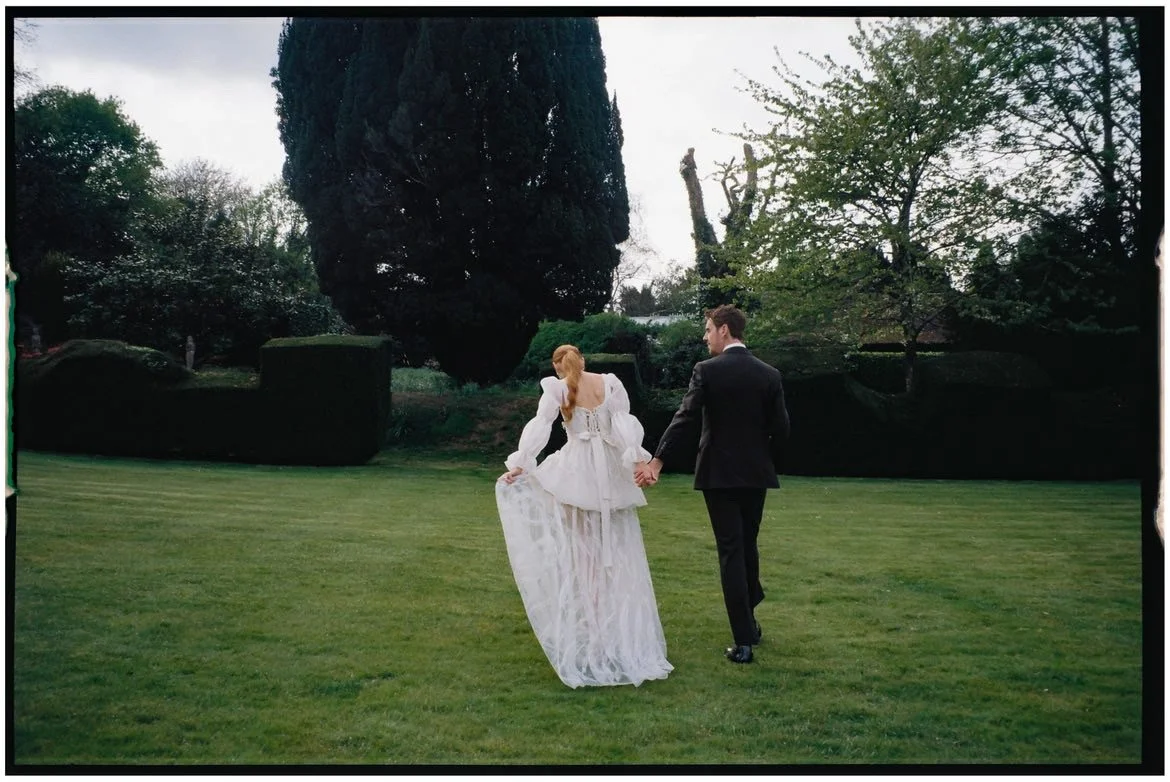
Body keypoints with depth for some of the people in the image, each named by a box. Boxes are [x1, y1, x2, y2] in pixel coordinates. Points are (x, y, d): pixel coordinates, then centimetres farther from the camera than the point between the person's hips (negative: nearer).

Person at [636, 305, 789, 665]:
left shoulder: (707, 370, -9)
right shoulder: (769, 374, 3)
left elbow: (686, 419, -15)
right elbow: (780, 428, 3)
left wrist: (657, 461, -13)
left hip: (719, 474, -4)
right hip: (756, 474, 4)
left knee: (731, 553, -1)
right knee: (748, 546, 20)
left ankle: (744, 641, -2)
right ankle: (749, 623, 32)